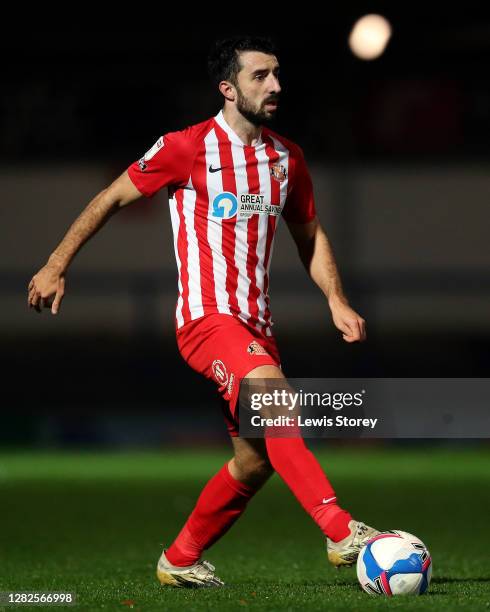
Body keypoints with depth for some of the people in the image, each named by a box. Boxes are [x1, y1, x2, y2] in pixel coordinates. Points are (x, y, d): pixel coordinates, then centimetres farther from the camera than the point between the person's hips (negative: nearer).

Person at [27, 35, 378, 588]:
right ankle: (340, 531, -41)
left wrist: (336, 301, 8)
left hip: (256, 323, 7)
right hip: (205, 315, -7)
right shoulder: (187, 147, -6)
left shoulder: (286, 158, 11)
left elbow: (309, 236, 23)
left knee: (255, 461, 4)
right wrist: (56, 266, 1)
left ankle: (179, 561, 24)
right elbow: (110, 199, 3)